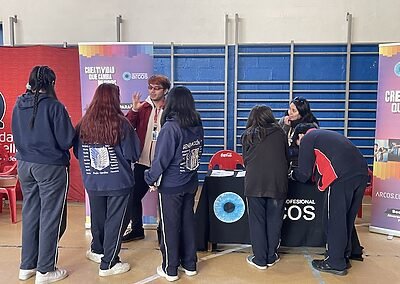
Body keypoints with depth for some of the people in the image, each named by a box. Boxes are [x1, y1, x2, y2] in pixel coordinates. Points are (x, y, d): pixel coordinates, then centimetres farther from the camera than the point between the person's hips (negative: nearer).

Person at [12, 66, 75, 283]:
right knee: (50, 217, 5)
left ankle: (26, 266, 28)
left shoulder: (18, 106, 3)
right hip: (51, 166, -6)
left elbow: (16, 137, 13)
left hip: (24, 165, 6)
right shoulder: (54, 106, -16)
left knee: (30, 214, 16)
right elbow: (67, 141, -15)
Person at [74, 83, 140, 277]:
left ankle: (98, 251, 43)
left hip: (93, 182, 4)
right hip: (118, 182, -4)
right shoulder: (121, 124, -17)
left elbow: (77, 152, 6)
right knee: (114, 221, 9)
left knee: (97, 217, 22)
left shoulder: (84, 124, -6)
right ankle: (108, 264, 19)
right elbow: (132, 155, -10)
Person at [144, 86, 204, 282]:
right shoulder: (197, 126, 0)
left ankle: (170, 269, 22)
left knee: (170, 226, 8)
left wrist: (151, 179, -6)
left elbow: (161, 158, -19)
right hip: (190, 183, 6)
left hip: (171, 186, -6)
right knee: (188, 222, 17)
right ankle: (190, 264, 29)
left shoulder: (170, 127, -20)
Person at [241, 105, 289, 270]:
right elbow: (287, 157, 17)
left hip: (254, 182, -1)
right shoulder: (279, 133, 11)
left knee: (257, 221, 8)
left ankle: (260, 259, 14)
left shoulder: (247, 135, 10)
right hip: (278, 182, 1)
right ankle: (271, 257, 21)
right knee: (274, 221, 11)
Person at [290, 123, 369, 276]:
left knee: (335, 219, 4)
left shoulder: (307, 139, 8)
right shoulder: (328, 134, 31)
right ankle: (344, 257, 31)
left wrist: (293, 173, 26)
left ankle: (336, 263, 13)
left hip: (342, 177, -8)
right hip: (361, 173, 8)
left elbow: (303, 175, 6)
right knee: (347, 219, 18)